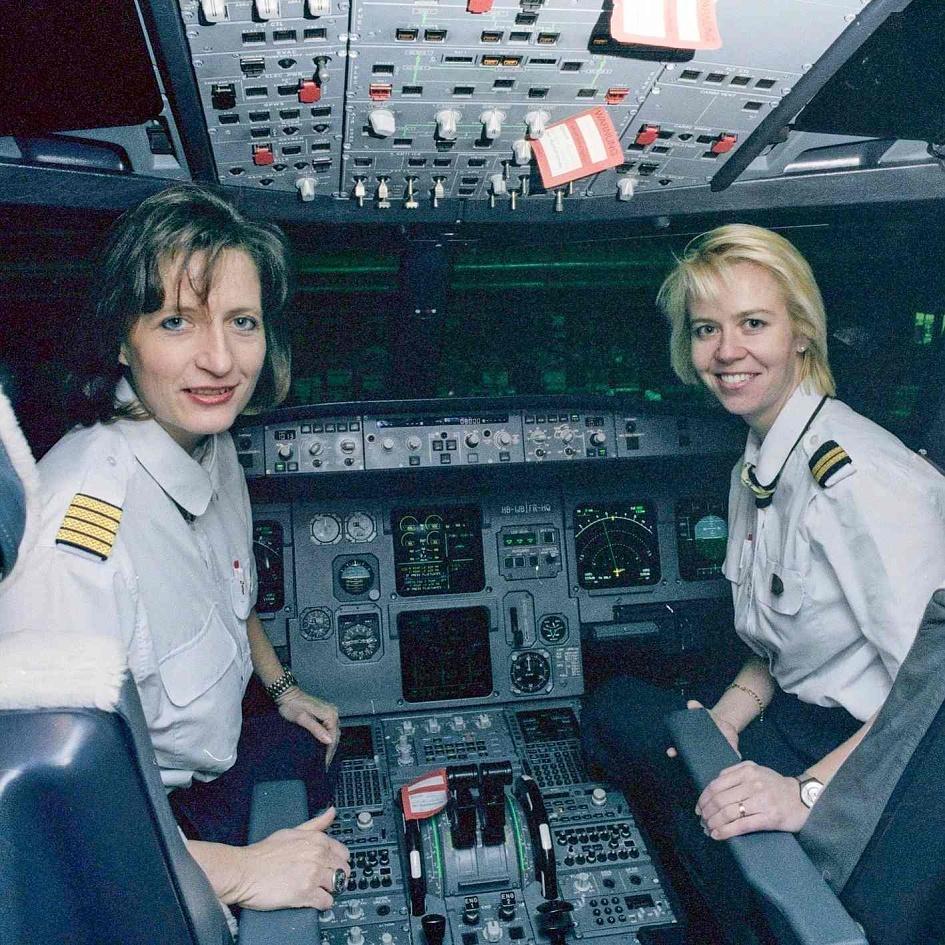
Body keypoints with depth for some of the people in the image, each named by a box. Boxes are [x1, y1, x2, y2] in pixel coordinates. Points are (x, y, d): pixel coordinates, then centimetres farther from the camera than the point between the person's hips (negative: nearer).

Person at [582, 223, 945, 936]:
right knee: (614, 708, 5)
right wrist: (728, 712, -6)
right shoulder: (754, 470, 3)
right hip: (803, 711, 9)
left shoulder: (854, 473, -26)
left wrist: (809, 791, -34)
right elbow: (782, 638, 9)